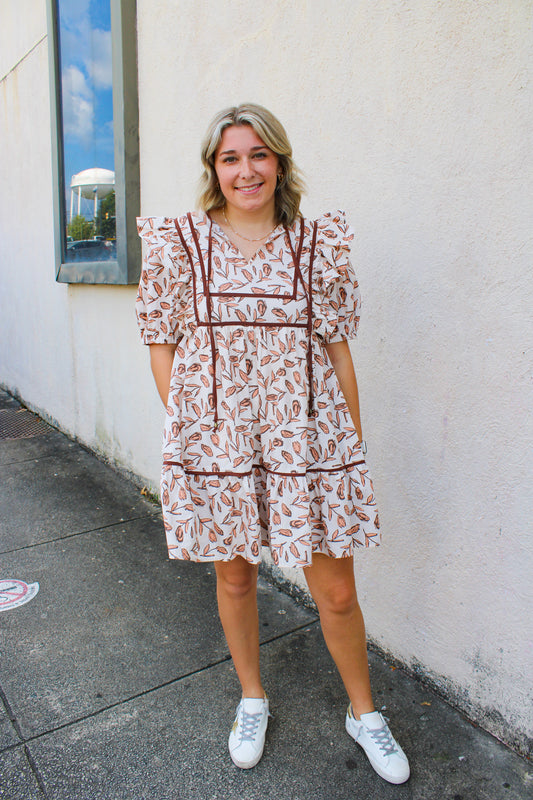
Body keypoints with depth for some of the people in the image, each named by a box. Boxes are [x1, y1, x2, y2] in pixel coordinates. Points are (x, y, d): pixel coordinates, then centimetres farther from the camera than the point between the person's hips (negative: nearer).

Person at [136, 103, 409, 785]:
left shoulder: (319, 244, 3)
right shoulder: (179, 243, 1)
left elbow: (338, 347, 4)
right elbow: (161, 343, 5)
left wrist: (355, 443, 4)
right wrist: (187, 425, -1)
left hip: (307, 442, 0)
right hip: (216, 444, 0)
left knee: (336, 593, 8)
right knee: (234, 576, 17)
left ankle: (364, 713, 38)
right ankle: (252, 699, 45)